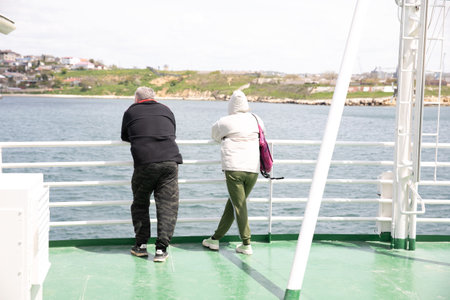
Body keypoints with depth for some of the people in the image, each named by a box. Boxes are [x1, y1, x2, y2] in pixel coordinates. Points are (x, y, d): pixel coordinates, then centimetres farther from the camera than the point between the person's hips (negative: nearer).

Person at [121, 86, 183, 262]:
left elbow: (125, 137, 28)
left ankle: (141, 245, 17)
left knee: (140, 204, 16)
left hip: (144, 163, -1)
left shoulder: (131, 111, 16)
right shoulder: (166, 110, 21)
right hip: (170, 161, 1)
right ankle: (161, 249, 1)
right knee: (167, 205, 5)